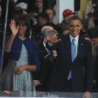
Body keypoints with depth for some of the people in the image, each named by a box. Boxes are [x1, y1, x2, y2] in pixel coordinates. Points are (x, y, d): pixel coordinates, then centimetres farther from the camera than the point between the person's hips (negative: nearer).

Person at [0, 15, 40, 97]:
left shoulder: (32, 43, 10)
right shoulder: (10, 39, 4)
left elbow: (36, 67, 8)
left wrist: (24, 66, -11)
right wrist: (13, 35, -31)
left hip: (26, 79, 2)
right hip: (11, 78, -2)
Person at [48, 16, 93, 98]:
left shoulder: (86, 44, 5)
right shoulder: (60, 40, 0)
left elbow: (89, 68, 5)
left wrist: (88, 90, -2)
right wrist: (49, 43, -45)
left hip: (78, 85, 1)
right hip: (59, 84, -1)